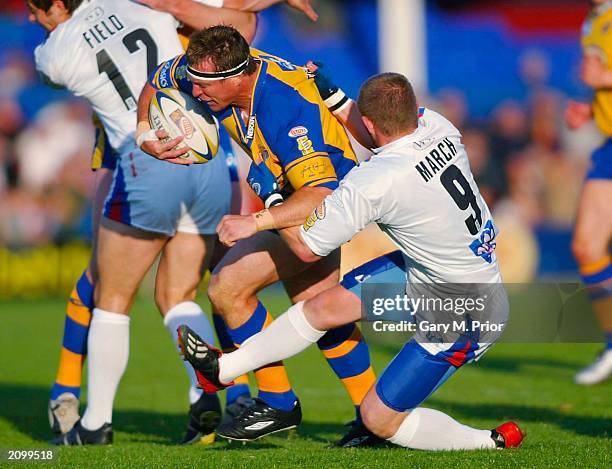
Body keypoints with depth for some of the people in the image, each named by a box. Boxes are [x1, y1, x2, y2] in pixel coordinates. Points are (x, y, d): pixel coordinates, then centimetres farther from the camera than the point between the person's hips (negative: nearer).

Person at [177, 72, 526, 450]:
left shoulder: (371, 184, -30)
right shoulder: (436, 125, -11)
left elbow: (308, 247, -14)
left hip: (464, 319, -8)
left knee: (379, 418, 3)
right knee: (328, 304, 10)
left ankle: (491, 442, 12)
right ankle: (225, 368, 24)